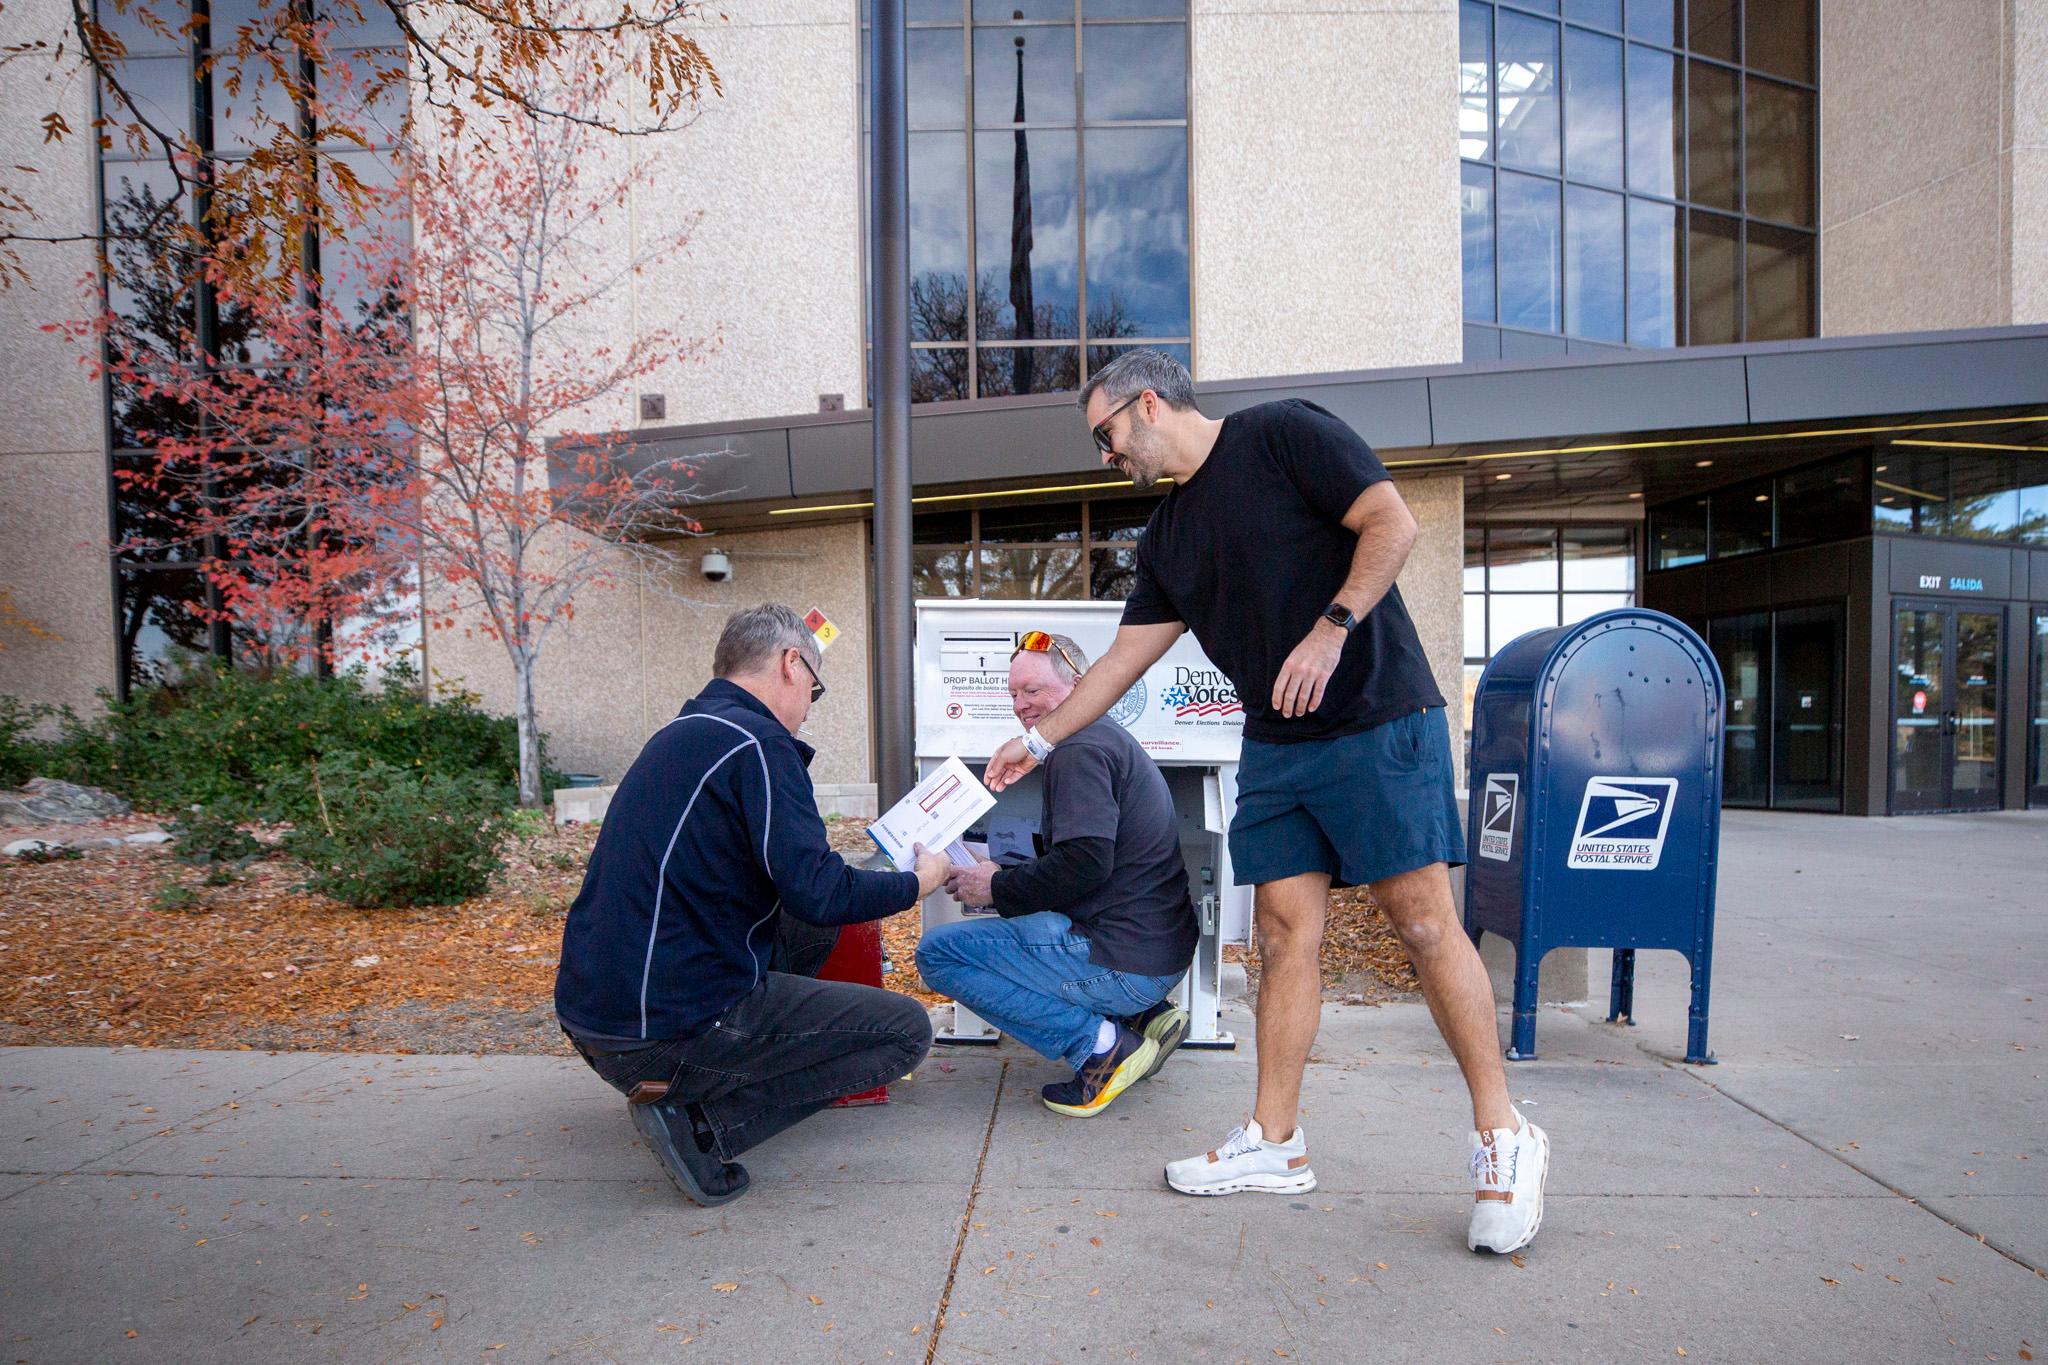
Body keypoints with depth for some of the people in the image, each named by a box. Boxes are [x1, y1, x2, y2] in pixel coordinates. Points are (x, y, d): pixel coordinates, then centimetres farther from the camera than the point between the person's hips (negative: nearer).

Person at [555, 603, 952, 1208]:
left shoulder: (682, 733, 15)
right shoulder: (756, 741, -14)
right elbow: (818, 892, -19)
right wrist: (918, 881, -2)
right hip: (673, 1031, -9)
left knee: (814, 924, 22)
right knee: (908, 1028, -2)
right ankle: (703, 1120, -7)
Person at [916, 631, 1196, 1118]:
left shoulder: (1079, 749, -13)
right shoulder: (1109, 738, 19)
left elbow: (1084, 864, -23)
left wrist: (997, 889, -9)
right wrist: (1002, 875, 12)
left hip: (1126, 962, -10)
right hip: (1163, 955, 11)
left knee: (937, 952, -8)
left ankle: (1101, 1042, -10)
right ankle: (1146, 1015, 14)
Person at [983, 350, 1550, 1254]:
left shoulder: (1283, 434, -3)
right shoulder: (1167, 536, 16)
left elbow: (1392, 522, -10)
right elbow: (1125, 657, 18)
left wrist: (1332, 628, -20)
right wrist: (1041, 740, 18)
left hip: (1379, 723, -6)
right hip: (1274, 747, 7)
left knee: (1423, 922, -4)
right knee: (1285, 933, 5)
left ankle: (1502, 1139, 11)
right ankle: (1275, 1143, 14)